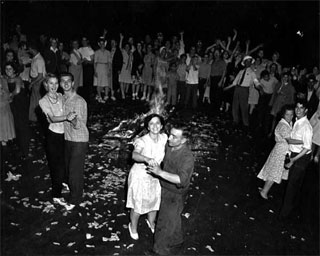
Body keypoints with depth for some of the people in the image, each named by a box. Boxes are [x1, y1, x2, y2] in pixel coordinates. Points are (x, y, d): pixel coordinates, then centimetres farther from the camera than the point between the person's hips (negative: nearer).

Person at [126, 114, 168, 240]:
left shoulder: (164, 138, -14)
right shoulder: (142, 141, -29)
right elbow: (135, 155, -50)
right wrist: (147, 159, -67)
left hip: (155, 176, 5)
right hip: (140, 176, -5)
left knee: (155, 201, 23)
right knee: (138, 205, 12)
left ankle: (151, 223, 55)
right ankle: (133, 227, 43)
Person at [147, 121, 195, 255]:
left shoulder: (187, 157, -33)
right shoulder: (168, 146, -10)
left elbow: (182, 180, -43)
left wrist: (160, 172, -44)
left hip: (175, 194, -7)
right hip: (165, 189, 7)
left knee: (167, 222, 10)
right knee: (174, 218, 28)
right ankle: (177, 241, 52)